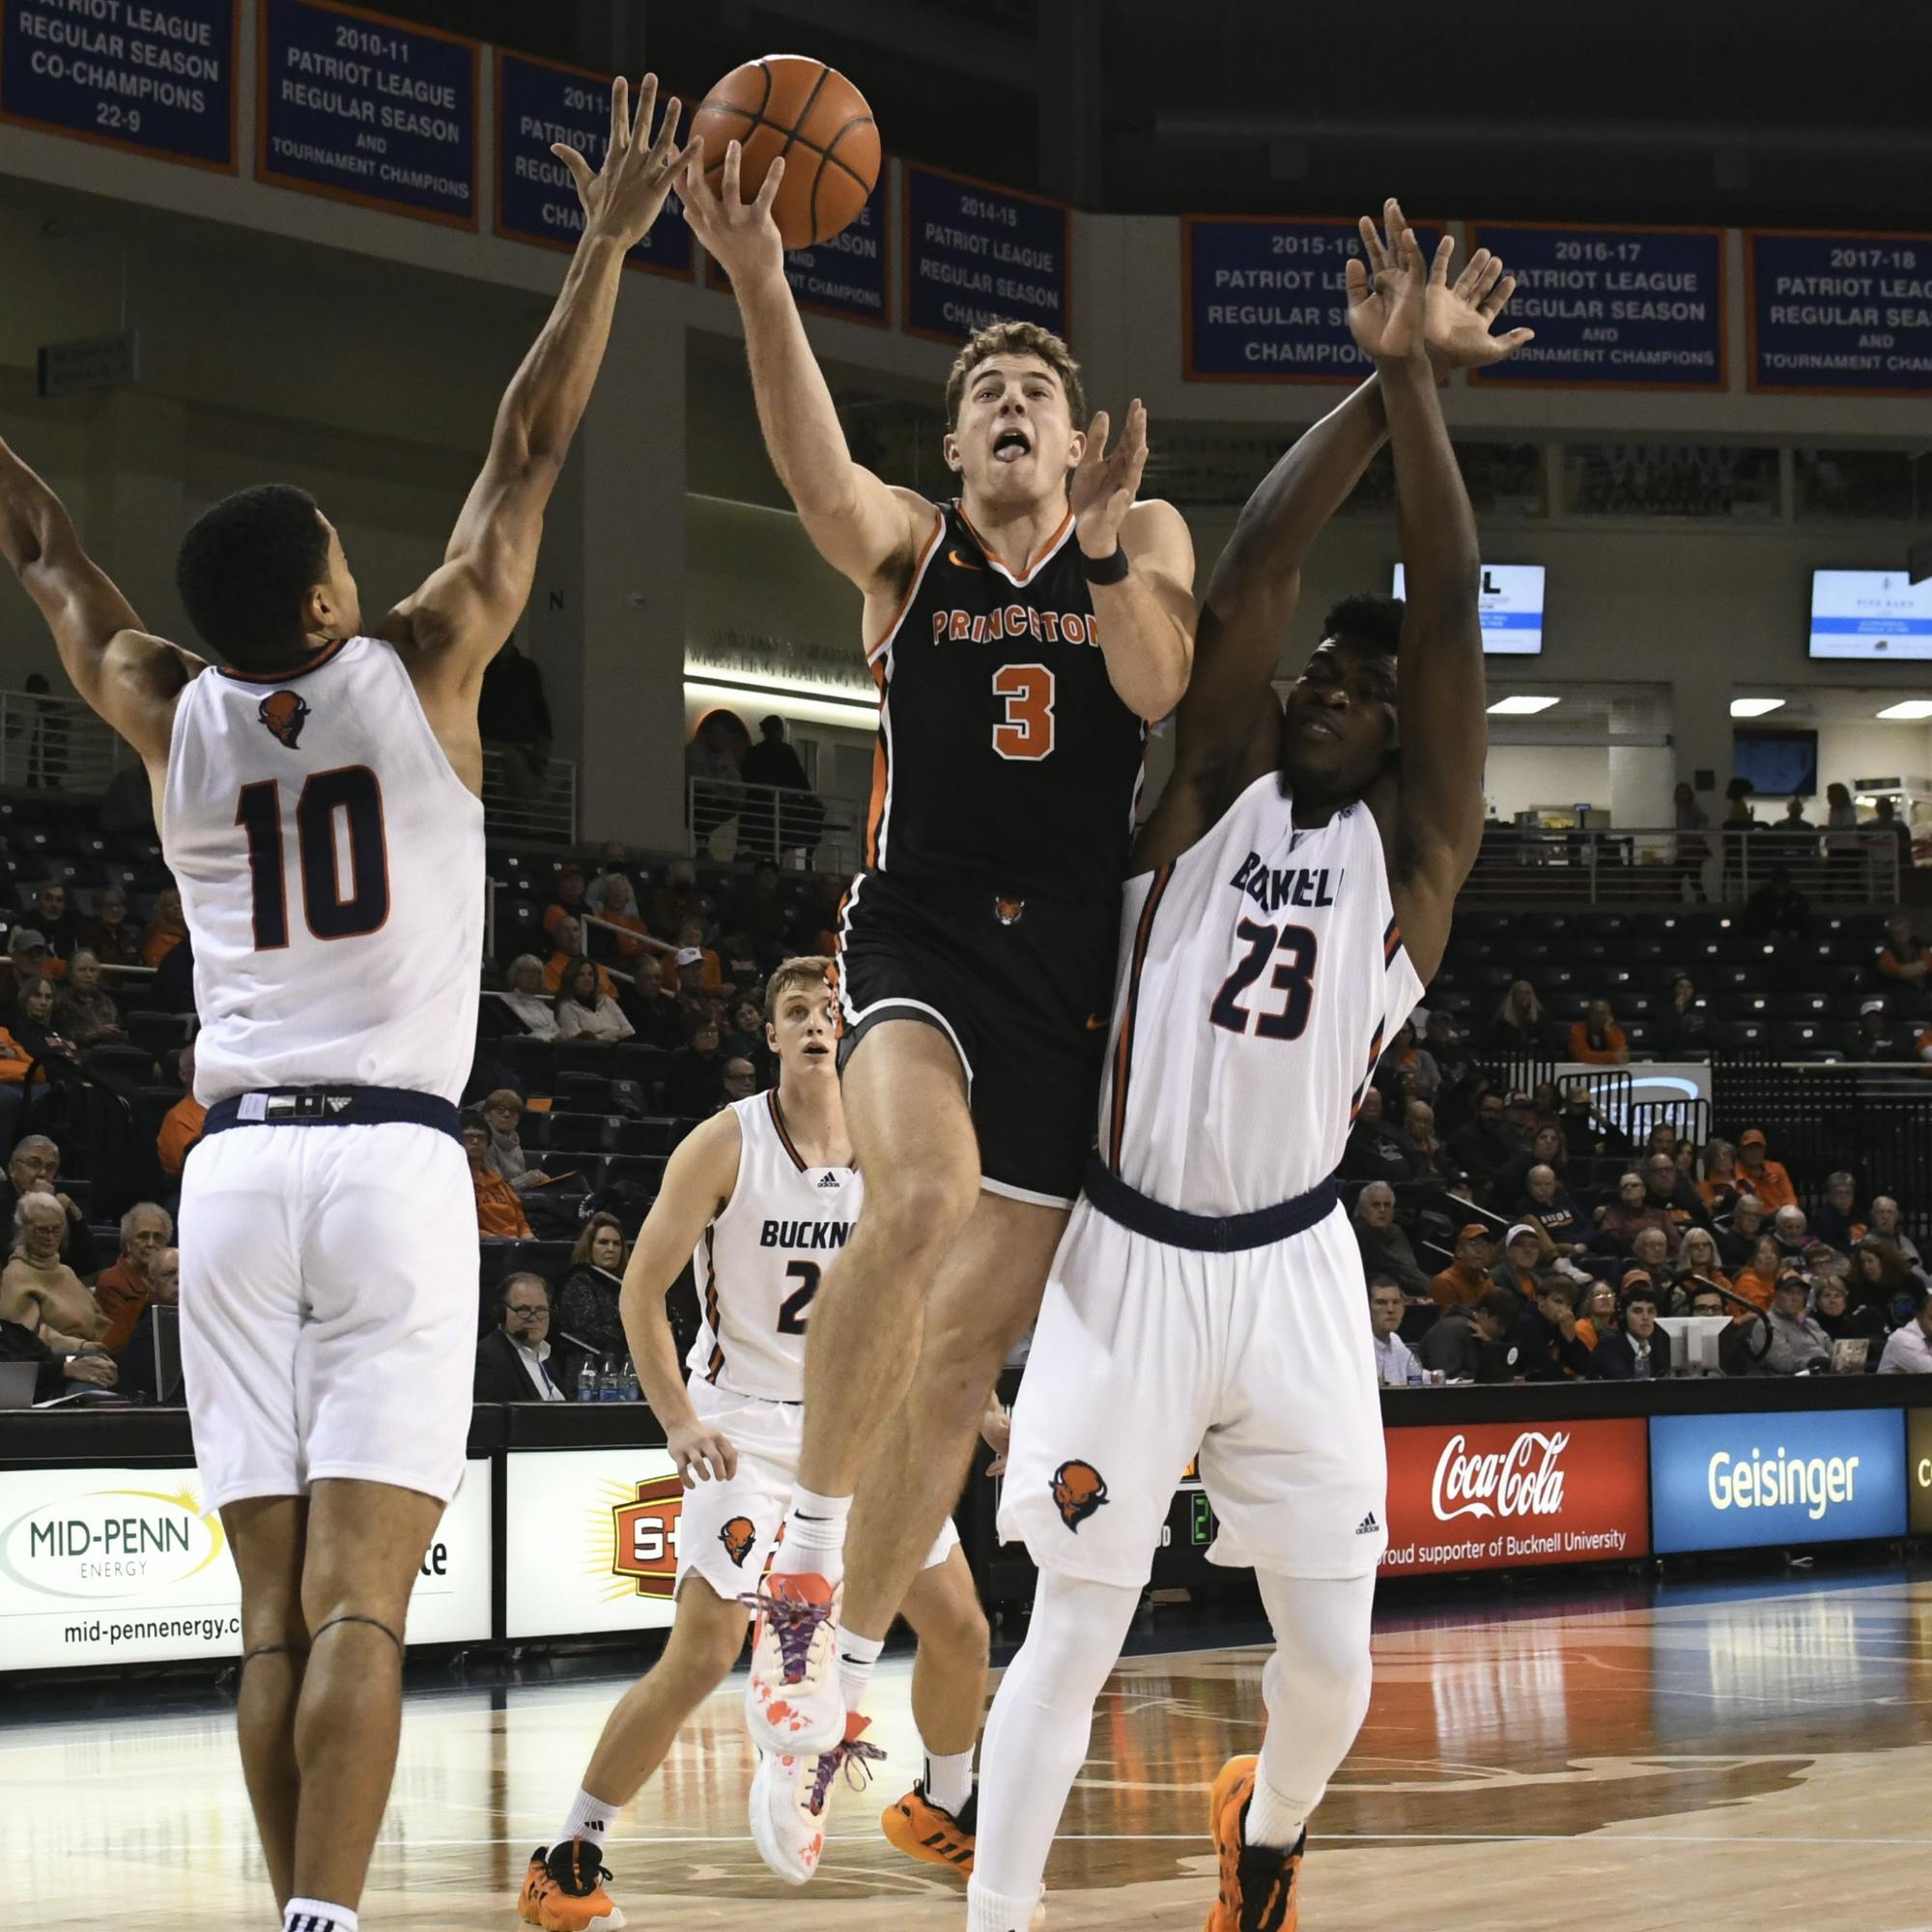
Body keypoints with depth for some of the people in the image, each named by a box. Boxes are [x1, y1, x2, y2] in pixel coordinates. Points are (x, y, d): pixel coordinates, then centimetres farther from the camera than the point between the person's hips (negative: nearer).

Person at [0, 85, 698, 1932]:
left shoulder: (172, 716, 7)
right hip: (394, 1165, -3)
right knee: (358, 1604, -11)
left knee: (276, 1612, 6)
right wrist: (607, 243, 15)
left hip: (234, 1165, 3)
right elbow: (526, 456, 7)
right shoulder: (414, 674, 0)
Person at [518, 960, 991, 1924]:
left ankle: (941, 1808, 32)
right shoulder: (725, 1145, -13)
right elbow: (642, 1290, -10)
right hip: (746, 1423, -5)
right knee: (703, 1655, -16)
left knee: (959, 1626, 5)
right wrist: (680, 1419, -20)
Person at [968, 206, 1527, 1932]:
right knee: (1075, 1637, -2)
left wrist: (1420, 389, -18)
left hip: (1296, 1274, 1)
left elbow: (1450, 615, -10)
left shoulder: (1415, 840, 1)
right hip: (1129, 1265, -1)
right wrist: (1378, 383, -15)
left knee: (1333, 1655, 7)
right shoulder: (1214, 789, 2)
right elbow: (1253, 570, -10)